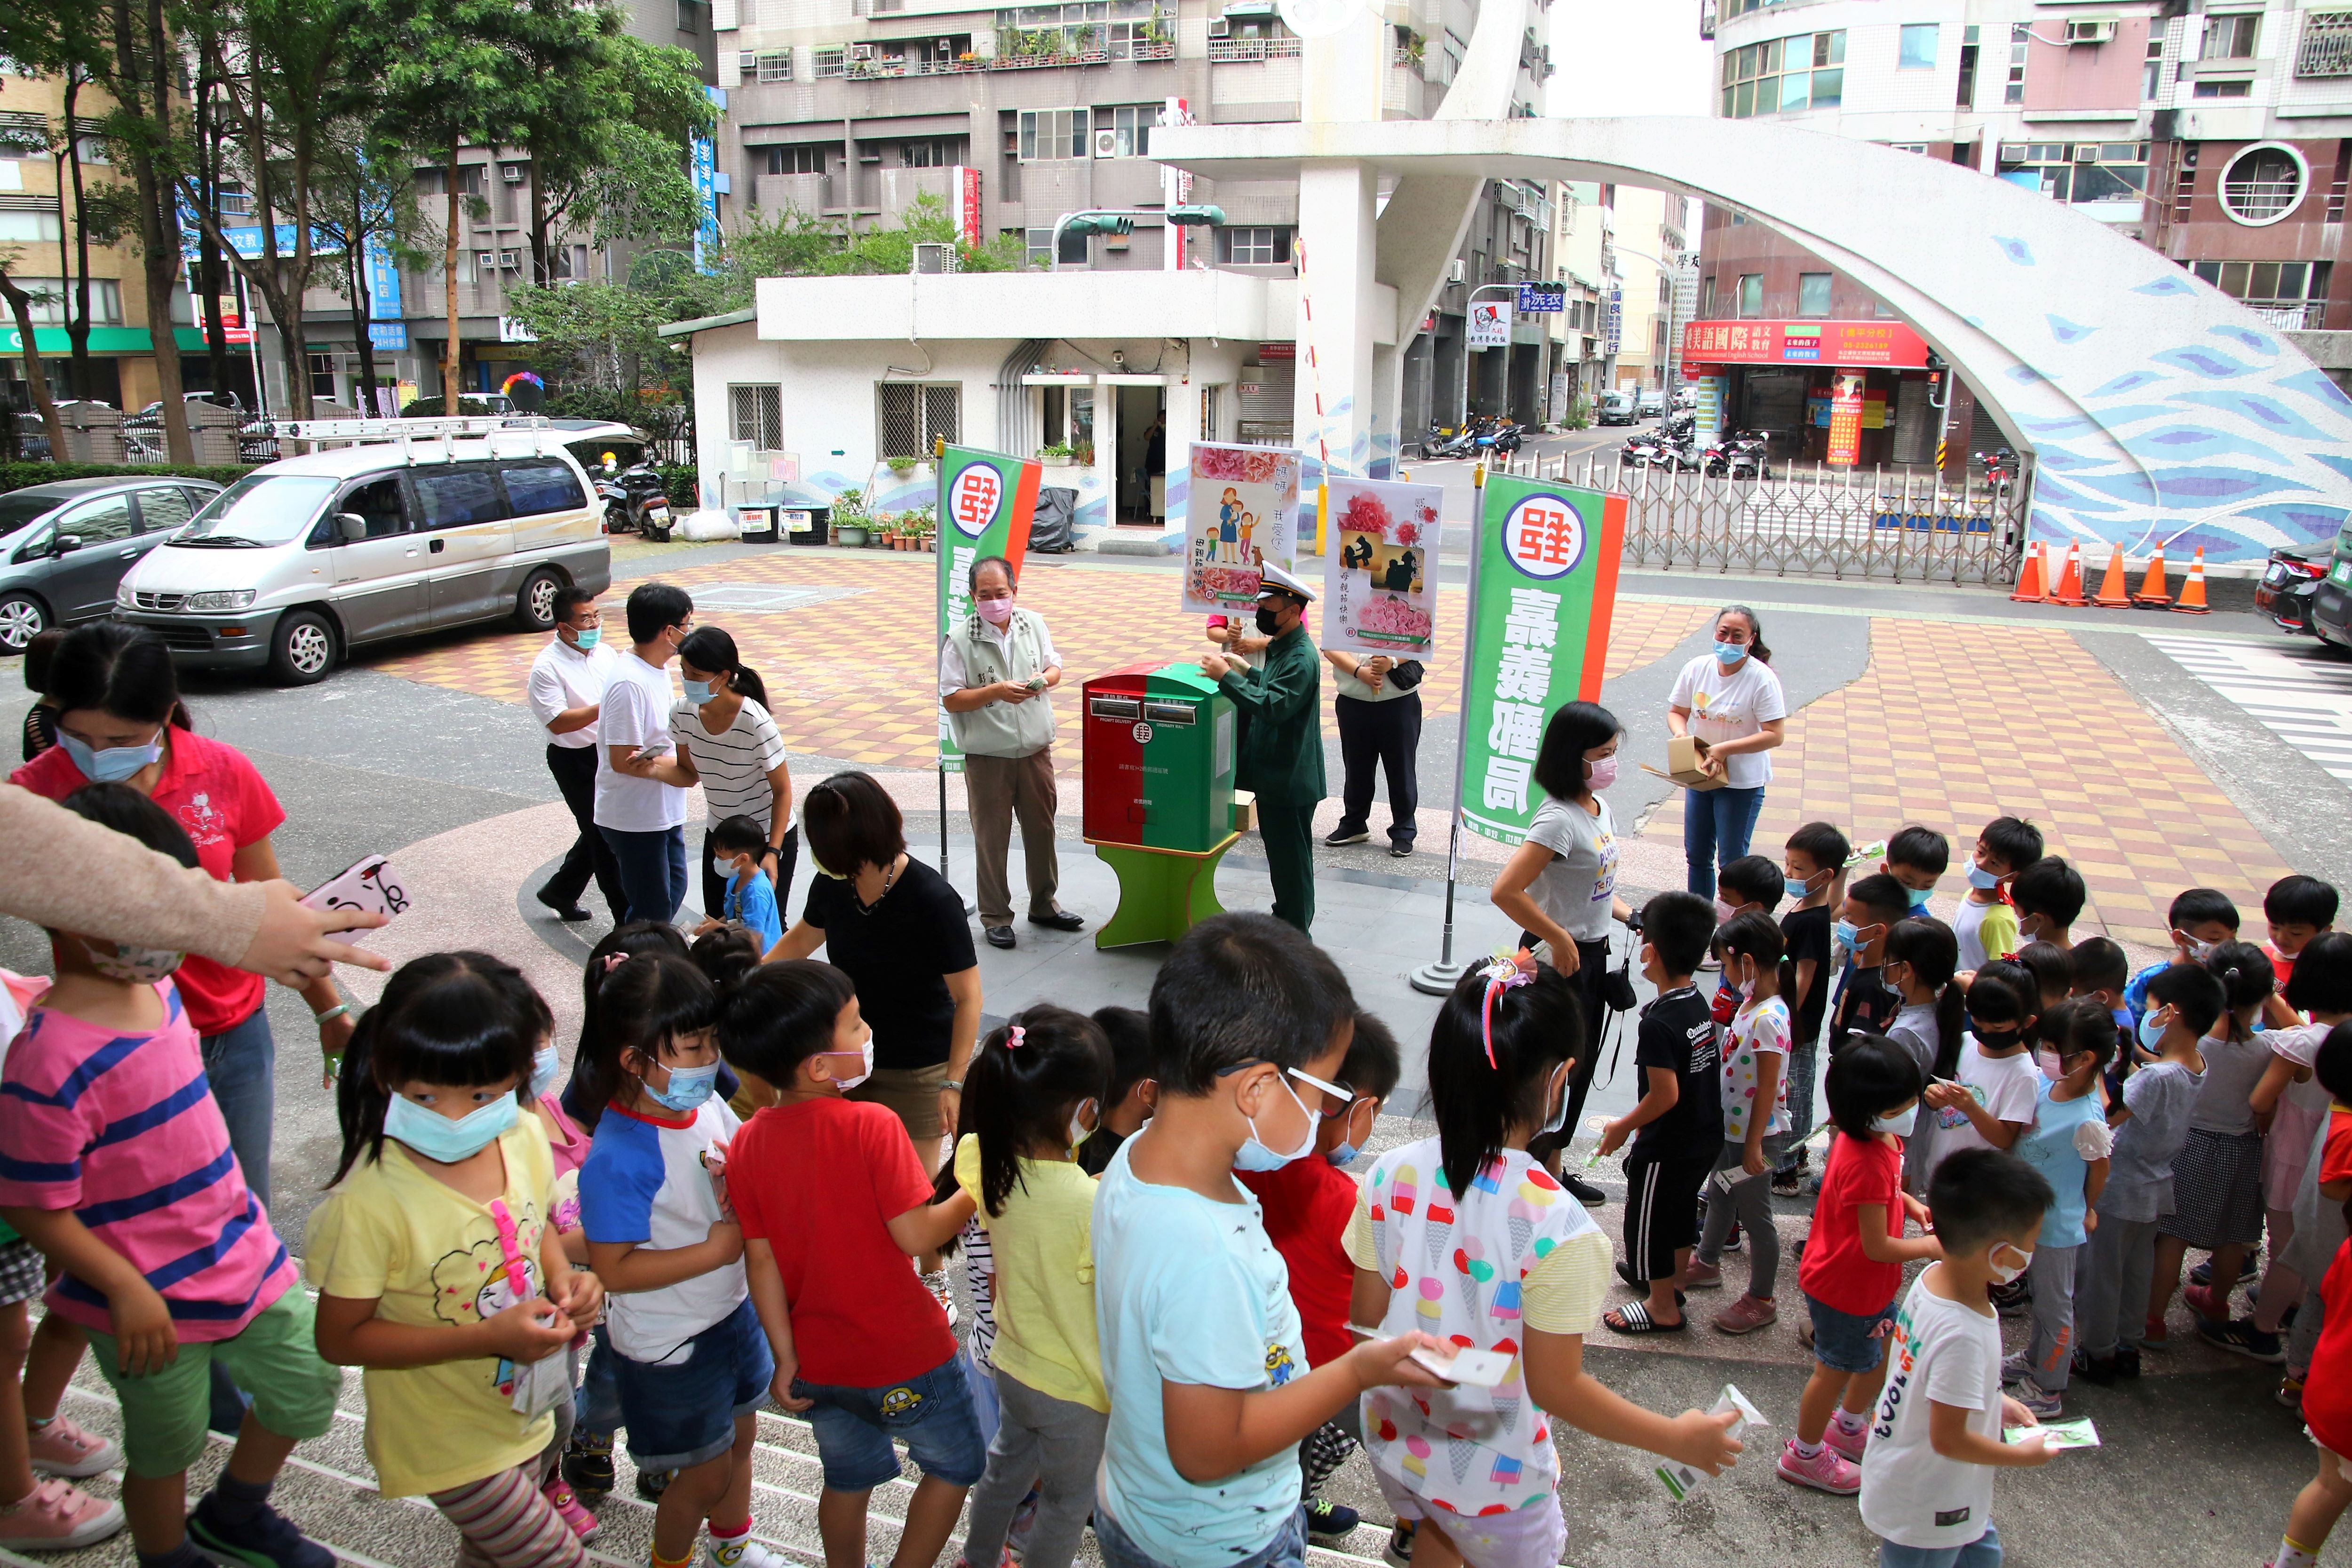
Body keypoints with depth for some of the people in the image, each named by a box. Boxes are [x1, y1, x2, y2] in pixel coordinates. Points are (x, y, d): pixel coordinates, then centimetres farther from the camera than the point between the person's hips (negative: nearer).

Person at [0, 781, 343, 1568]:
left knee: (310, 1385, 20)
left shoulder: (153, 986, -3)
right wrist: (126, 1291, -20)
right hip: (152, 1299, -7)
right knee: (168, 1447, 15)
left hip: (240, 1255, 8)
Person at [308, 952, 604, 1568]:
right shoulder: (371, 1201, -31)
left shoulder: (526, 1138, -13)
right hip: (452, 1445, -6)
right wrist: (488, 1338, -31)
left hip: (530, 1409, 6)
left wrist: (563, 1279, -14)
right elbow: (340, 1338, -23)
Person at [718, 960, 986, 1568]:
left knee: (848, 1479, 27)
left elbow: (760, 1259, -4)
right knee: (956, 1465, 20)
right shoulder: (871, 1126, -25)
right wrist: (976, 1193, -7)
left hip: (819, 1359, 5)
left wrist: (785, 1355, 4)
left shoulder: (747, 1144, -8)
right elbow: (916, 1236, -22)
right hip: (904, 1357, -5)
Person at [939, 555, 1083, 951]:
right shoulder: (960, 640, -11)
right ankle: (995, 916, 19)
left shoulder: (1034, 624, 2)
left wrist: (1044, 678, -11)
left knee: (1042, 828, 15)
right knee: (991, 838, 6)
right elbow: (951, 699, -11)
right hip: (987, 757, -4)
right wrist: (996, 691, -23)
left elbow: (1055, 668, 12)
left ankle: (1044, 904, 33)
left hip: (1036, 750, 4)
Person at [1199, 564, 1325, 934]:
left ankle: (1296, 933, 11)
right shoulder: (1279, 647, 10)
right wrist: (1246, 673, 11)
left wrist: (1227, 677, -29)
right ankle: (1283, 917, 33)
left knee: (1291, 855, 1)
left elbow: (1273, 706, -31)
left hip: (1290, 777, -10)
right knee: (1277, 849, 20)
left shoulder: (1301, 658, -21)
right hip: (1272, 772, 10)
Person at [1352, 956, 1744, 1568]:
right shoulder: (1555, 1224, -29)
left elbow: (1368, 1316, -6)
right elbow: (1555, 1387, -20)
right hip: (1492, 1480, -3)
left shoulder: (1391, 1174, -16)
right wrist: (1678, 1438, -6)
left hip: (1395, 1445, 4)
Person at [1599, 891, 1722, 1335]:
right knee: (1682, 1211, 27)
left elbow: (1665, 1095, -29)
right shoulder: (1699, 1004, -3)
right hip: (1706, 1137, 8)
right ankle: (1673, 1280, 47)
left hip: (1667, 1148, -8)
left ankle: (1662, 1307, 27)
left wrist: (1623, 1127, -13)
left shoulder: (1659, 1023, -30)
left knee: (1648, 1221, 12)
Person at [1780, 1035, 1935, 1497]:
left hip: (1869, 1285, 9)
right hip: (1845, 1289, -9)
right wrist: (1930, 1247, -16)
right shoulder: (1868, 1162, -36)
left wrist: (1909, 1204, 0)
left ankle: (1848, 1428, 49)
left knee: (1886, 1352, 26)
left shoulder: (1880, 1135, -6)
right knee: (1837, 1369, 10)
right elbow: (1877, 1247, -29)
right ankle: (1805, 1455, 32)